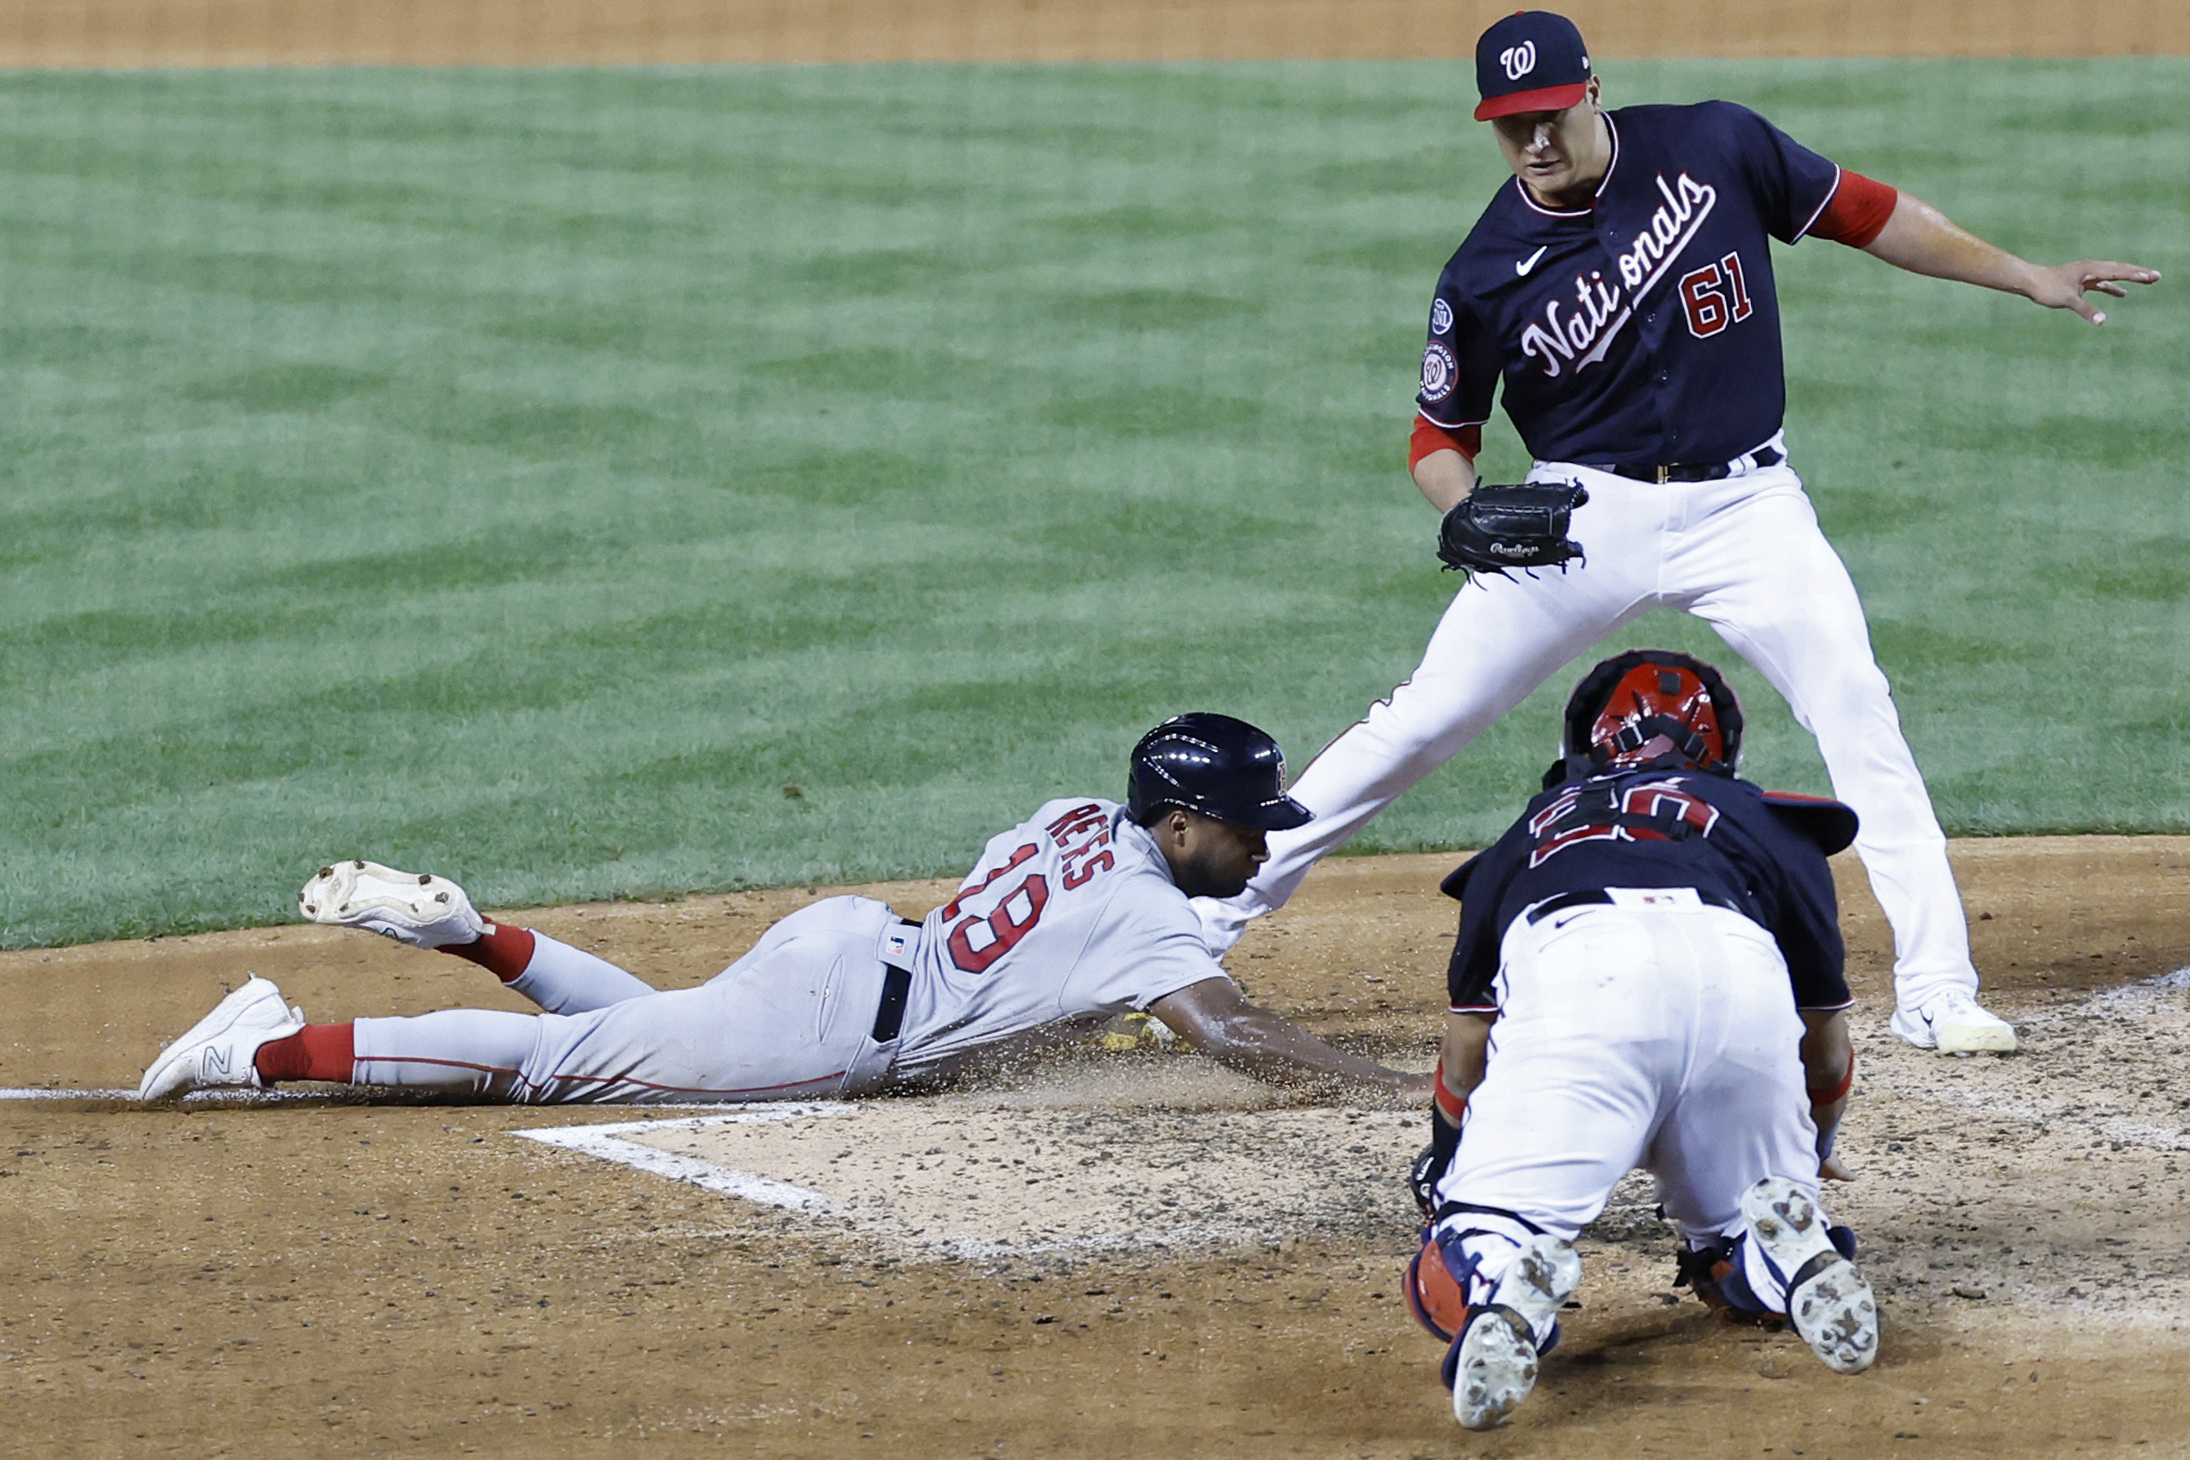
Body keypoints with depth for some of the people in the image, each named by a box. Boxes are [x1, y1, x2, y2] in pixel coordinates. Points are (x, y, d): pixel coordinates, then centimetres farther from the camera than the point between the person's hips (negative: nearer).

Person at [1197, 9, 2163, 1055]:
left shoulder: (1714, 148, -8)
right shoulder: (1487, 274, -8)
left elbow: (1862, 214, 4)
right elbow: (1441, 437, 4)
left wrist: (2026, 278, 5)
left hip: (1742, 506, 0)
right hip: (1585, 515, 0)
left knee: (1854, 707, -16)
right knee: (1422, 723, -2)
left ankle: (1936, 990, -12)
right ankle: (1213, 910, 9)